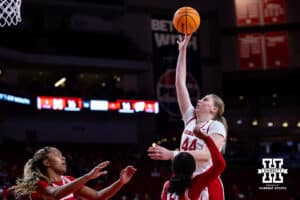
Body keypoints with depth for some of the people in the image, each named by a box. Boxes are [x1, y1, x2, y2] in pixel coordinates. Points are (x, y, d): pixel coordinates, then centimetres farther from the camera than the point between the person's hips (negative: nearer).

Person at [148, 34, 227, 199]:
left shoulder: (216, 126, -5)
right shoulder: (190, 118, 13)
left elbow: (207, 154, -22)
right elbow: (180, 84, 12)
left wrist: (172, 154, -31)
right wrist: (183, 51, 9)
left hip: (208, 186, -6)